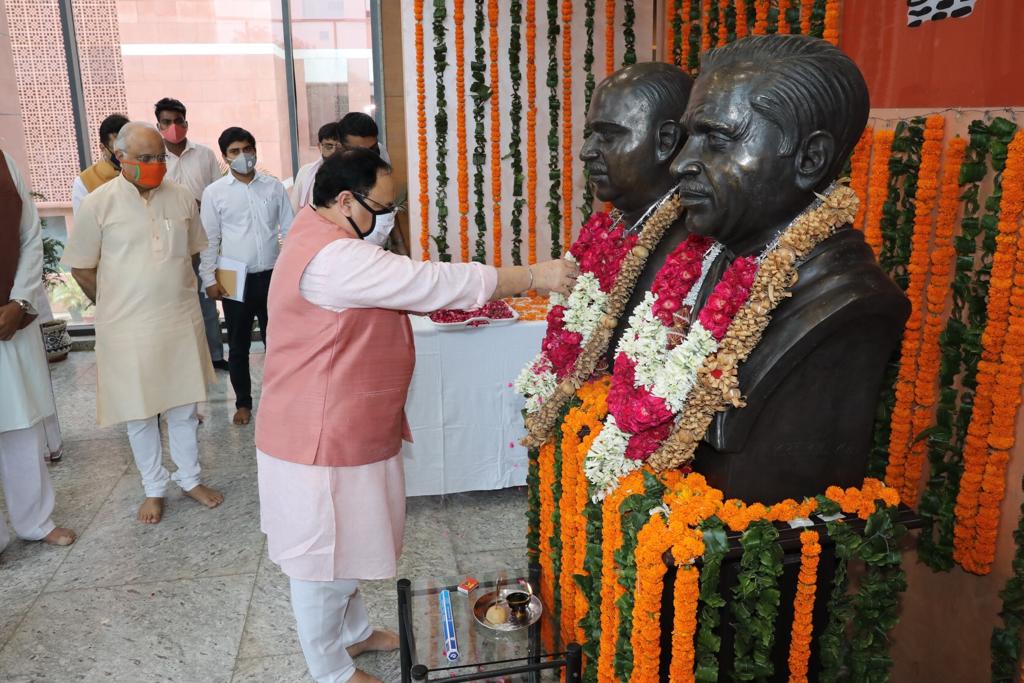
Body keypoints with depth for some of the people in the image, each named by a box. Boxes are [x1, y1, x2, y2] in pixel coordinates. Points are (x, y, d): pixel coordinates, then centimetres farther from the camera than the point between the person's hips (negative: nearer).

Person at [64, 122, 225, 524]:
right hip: (128, 327, -2)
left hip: (182, 321, 3)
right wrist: (118, 306, 2)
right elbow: (81, 268, -2)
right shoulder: (98, 204, -9)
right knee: (140, 413, 10)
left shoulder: (181, 197, 1)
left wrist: (172, 292, 12)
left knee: (184, 407, 14)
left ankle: (190, 479, 30)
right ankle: (154, 489, 27)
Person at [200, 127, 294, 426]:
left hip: (272, 276, 1)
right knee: (238, 345, 10)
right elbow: (209, 240, 1)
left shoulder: (274, 187, 3)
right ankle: (243, 402, 25)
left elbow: (289, 230, 6)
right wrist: (209, 279, -4)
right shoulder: (214, 193, -1)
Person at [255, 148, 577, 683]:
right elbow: (434, 283, -28)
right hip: (321, 439, -10)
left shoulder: (321, 237, 8)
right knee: (323, 558, 9)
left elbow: (403, 290, 17)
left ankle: (353, 631, 47)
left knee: (345, 543, 26)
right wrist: (535, 277, -21)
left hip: (341, 428, 11)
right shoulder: (334, 258, -28)